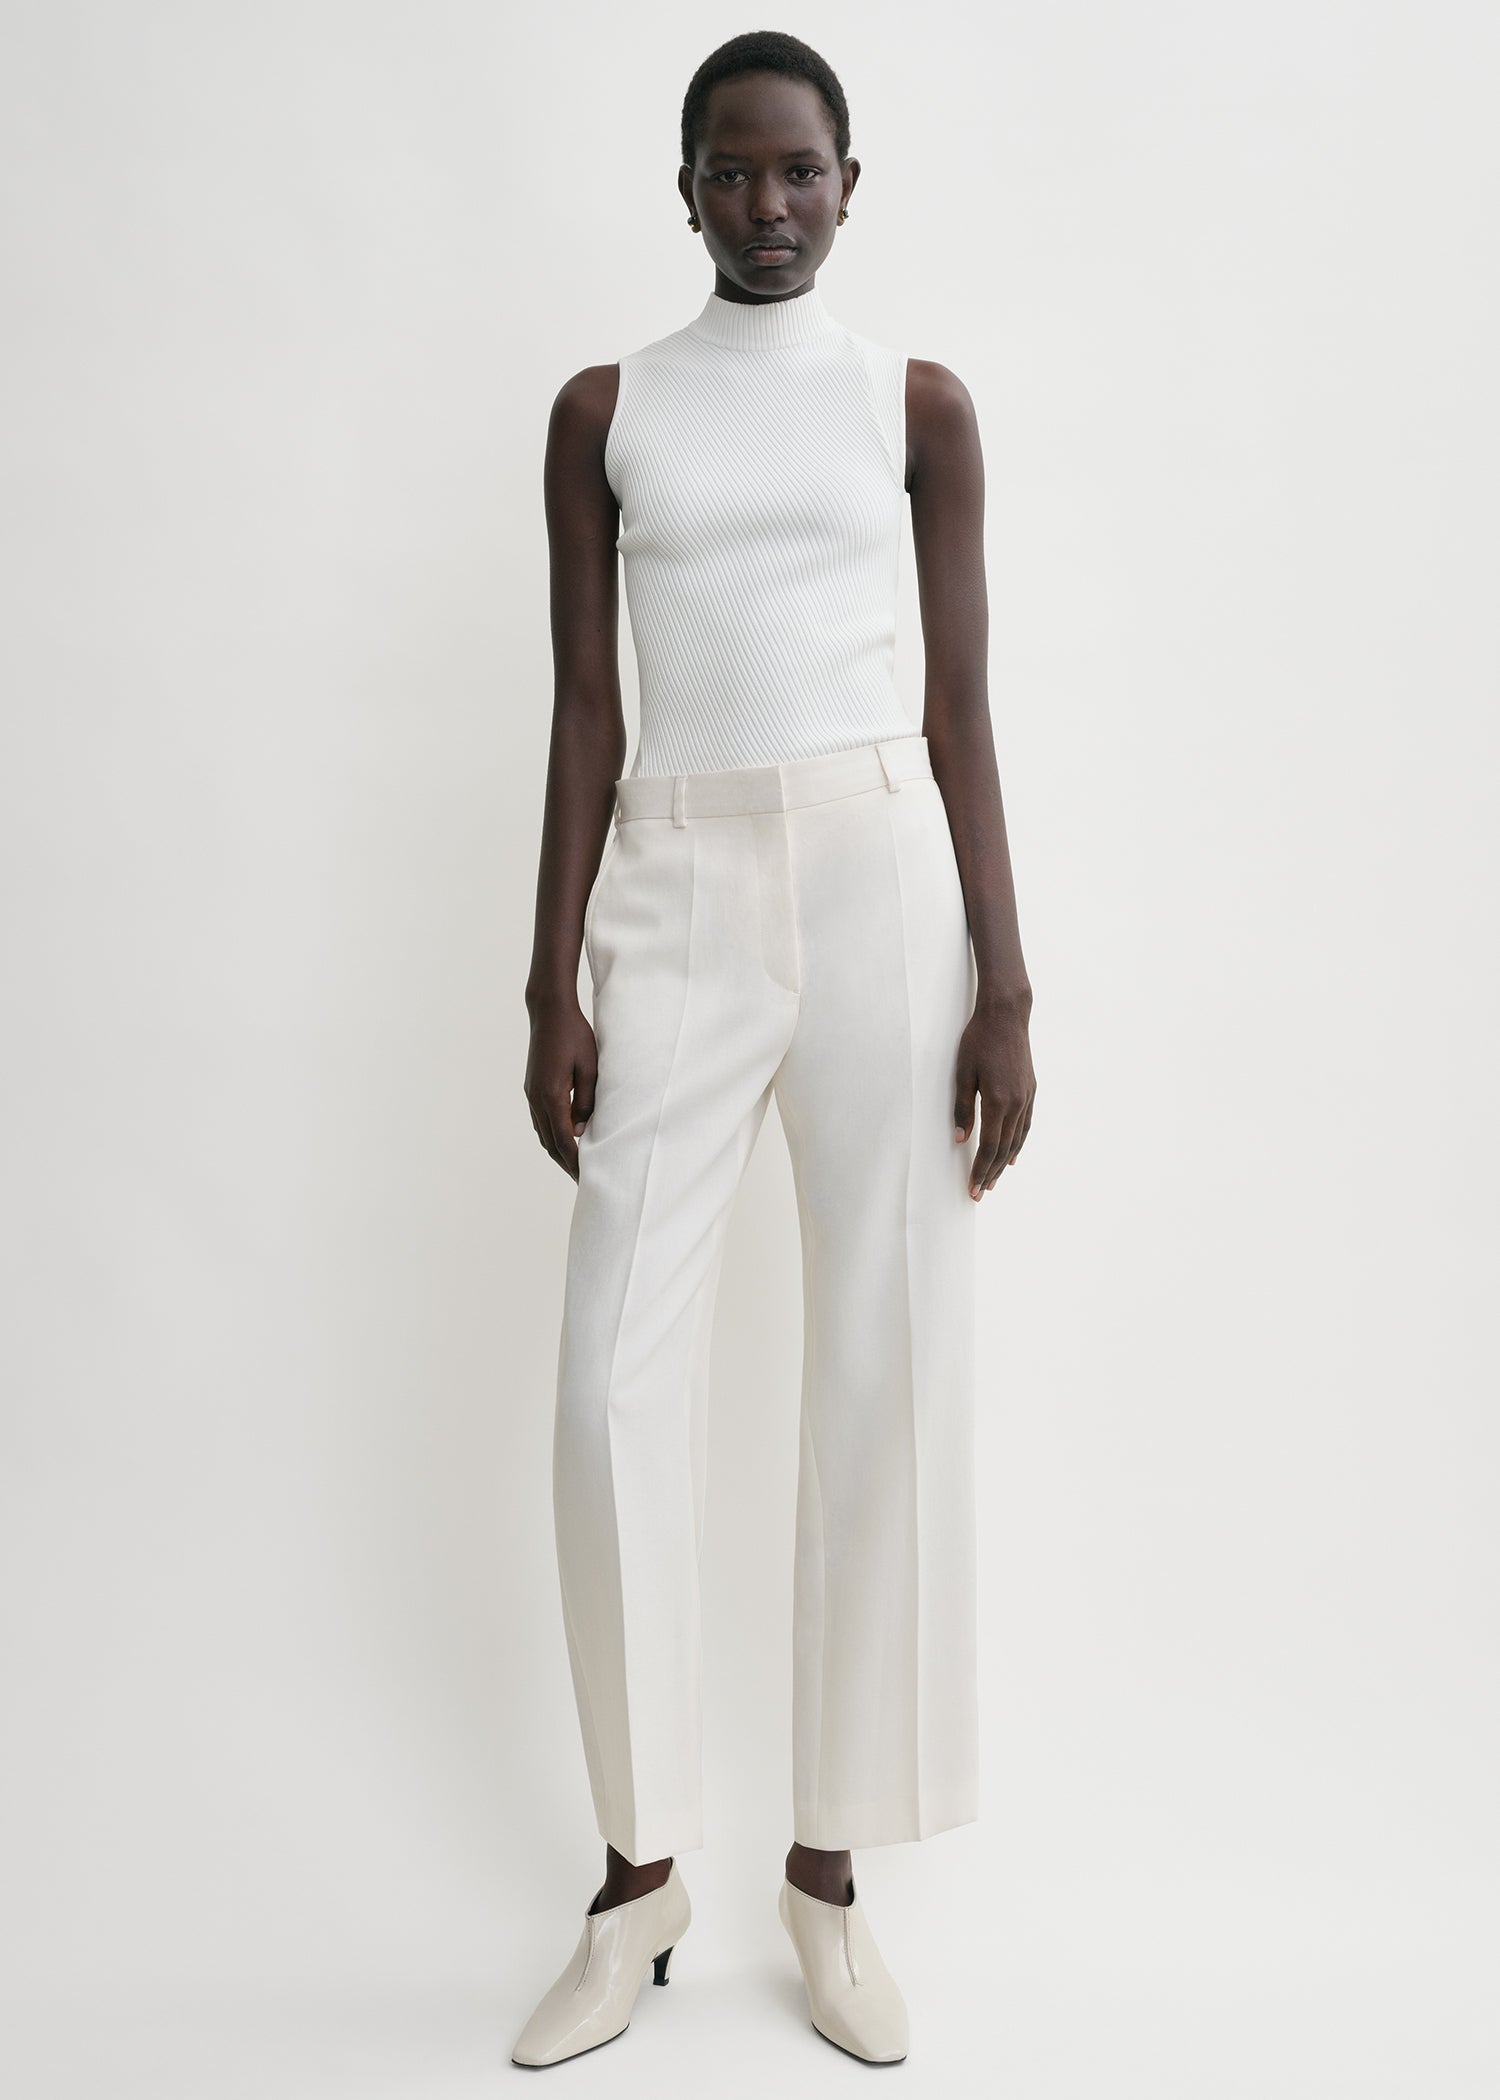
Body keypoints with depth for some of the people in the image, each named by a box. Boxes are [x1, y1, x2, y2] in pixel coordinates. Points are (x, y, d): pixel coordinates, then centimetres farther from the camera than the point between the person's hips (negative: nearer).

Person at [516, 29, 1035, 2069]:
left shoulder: (920, 402, 9)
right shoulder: (602, 410, 11)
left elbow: (963, 707, 5)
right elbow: (586, 713, 6)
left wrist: (1006, 986, -2)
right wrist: (553, 988, -1)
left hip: (885, 878, 0)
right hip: (676, 894, 0)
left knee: (892, 1376, 0)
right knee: (616, 1382, -6)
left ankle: (828, 1864, 16)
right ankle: (644, 1866, 13)